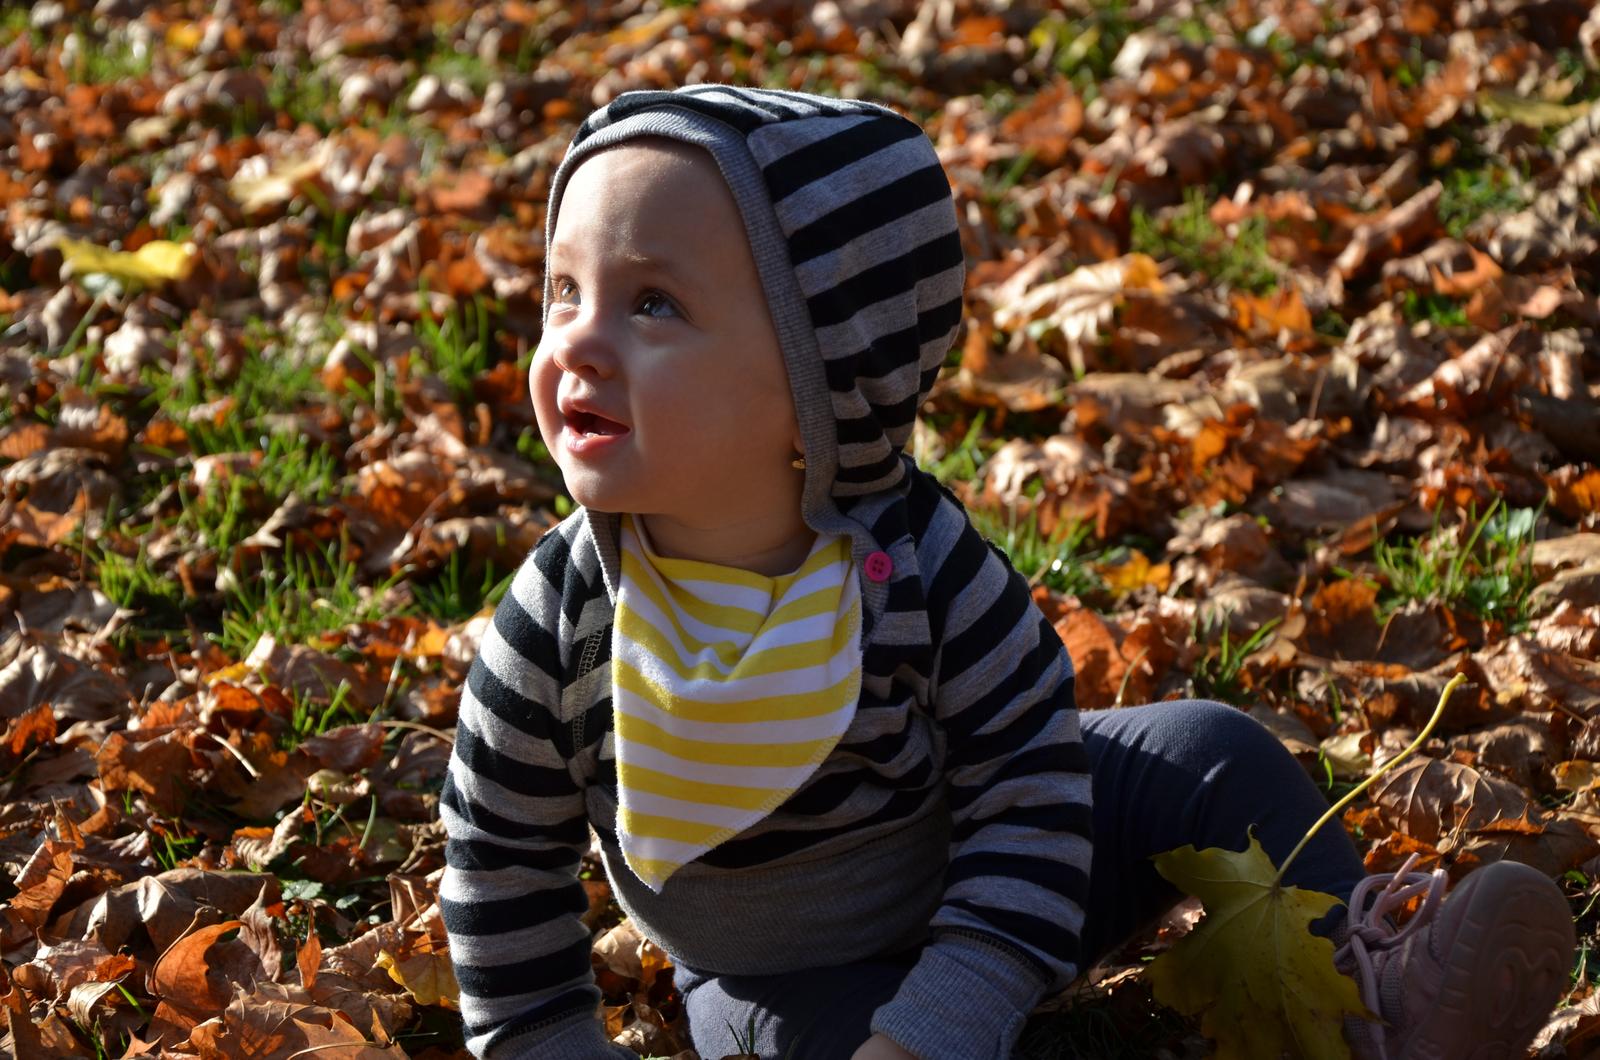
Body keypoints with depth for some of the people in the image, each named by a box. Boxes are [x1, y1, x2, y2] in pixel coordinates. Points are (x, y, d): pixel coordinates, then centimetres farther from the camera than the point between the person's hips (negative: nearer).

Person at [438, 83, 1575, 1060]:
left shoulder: (920, 563, -25)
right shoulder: (552, 632, -23)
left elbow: (1027, 806, -20)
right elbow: (504, 877, -8)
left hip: (969, 926, 1)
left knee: (1199, 751, -10)